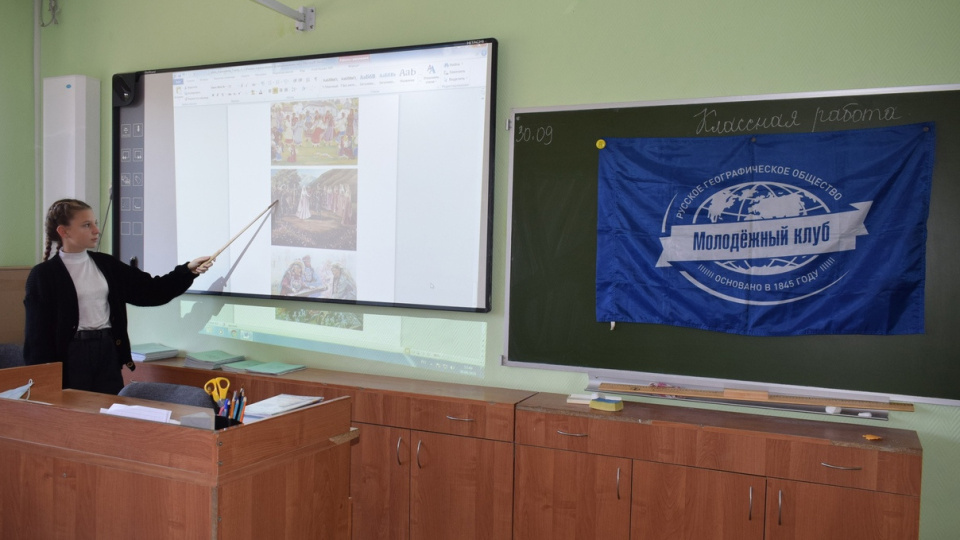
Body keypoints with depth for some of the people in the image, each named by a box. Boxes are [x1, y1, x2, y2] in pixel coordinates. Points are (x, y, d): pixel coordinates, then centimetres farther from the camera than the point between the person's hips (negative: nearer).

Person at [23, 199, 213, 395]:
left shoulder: (107, 265, 10)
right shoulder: (43, 275, -4)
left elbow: (150, 290, 8)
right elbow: (37, 334, -6)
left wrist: (189, 270, -3)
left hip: (108, 353, 5)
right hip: (71, 358, -4)